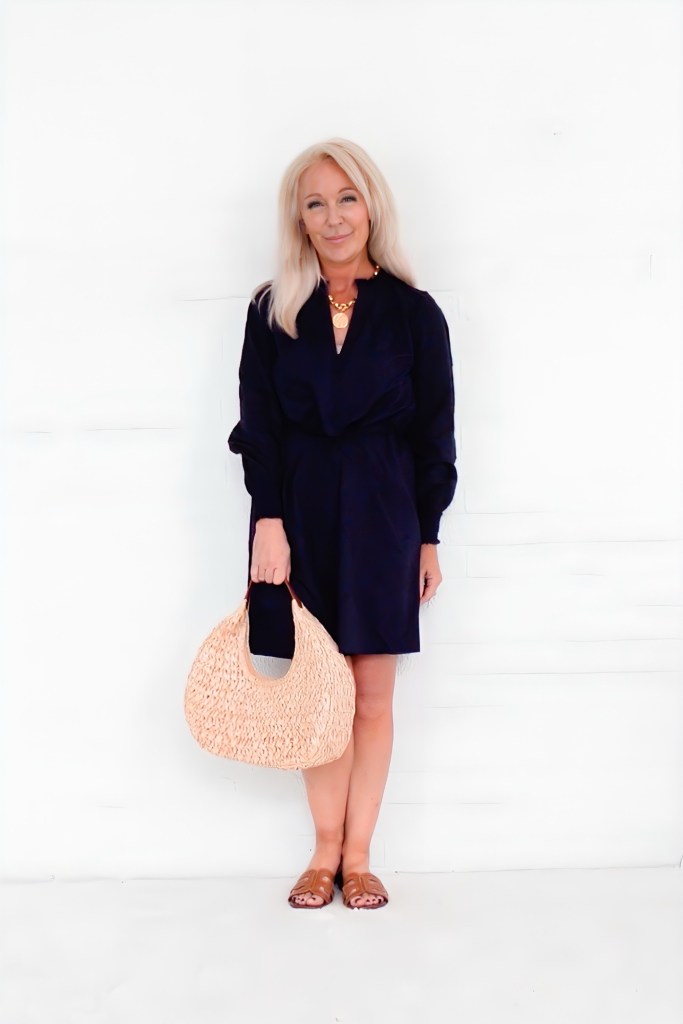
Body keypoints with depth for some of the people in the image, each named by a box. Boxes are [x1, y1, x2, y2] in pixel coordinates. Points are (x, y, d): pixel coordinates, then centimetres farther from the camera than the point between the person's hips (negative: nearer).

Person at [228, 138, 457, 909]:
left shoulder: (413, 312, 1)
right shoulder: (273, 309, 4)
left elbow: (435, 433, 3)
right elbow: (258, 423, 0)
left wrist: (429, 538, 2)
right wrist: (268, 520, -11)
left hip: (381, 517, -1)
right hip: (298, 513, 1)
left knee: (372, 695, 4)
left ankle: (356, 854, 15)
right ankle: (326, 850, 18)